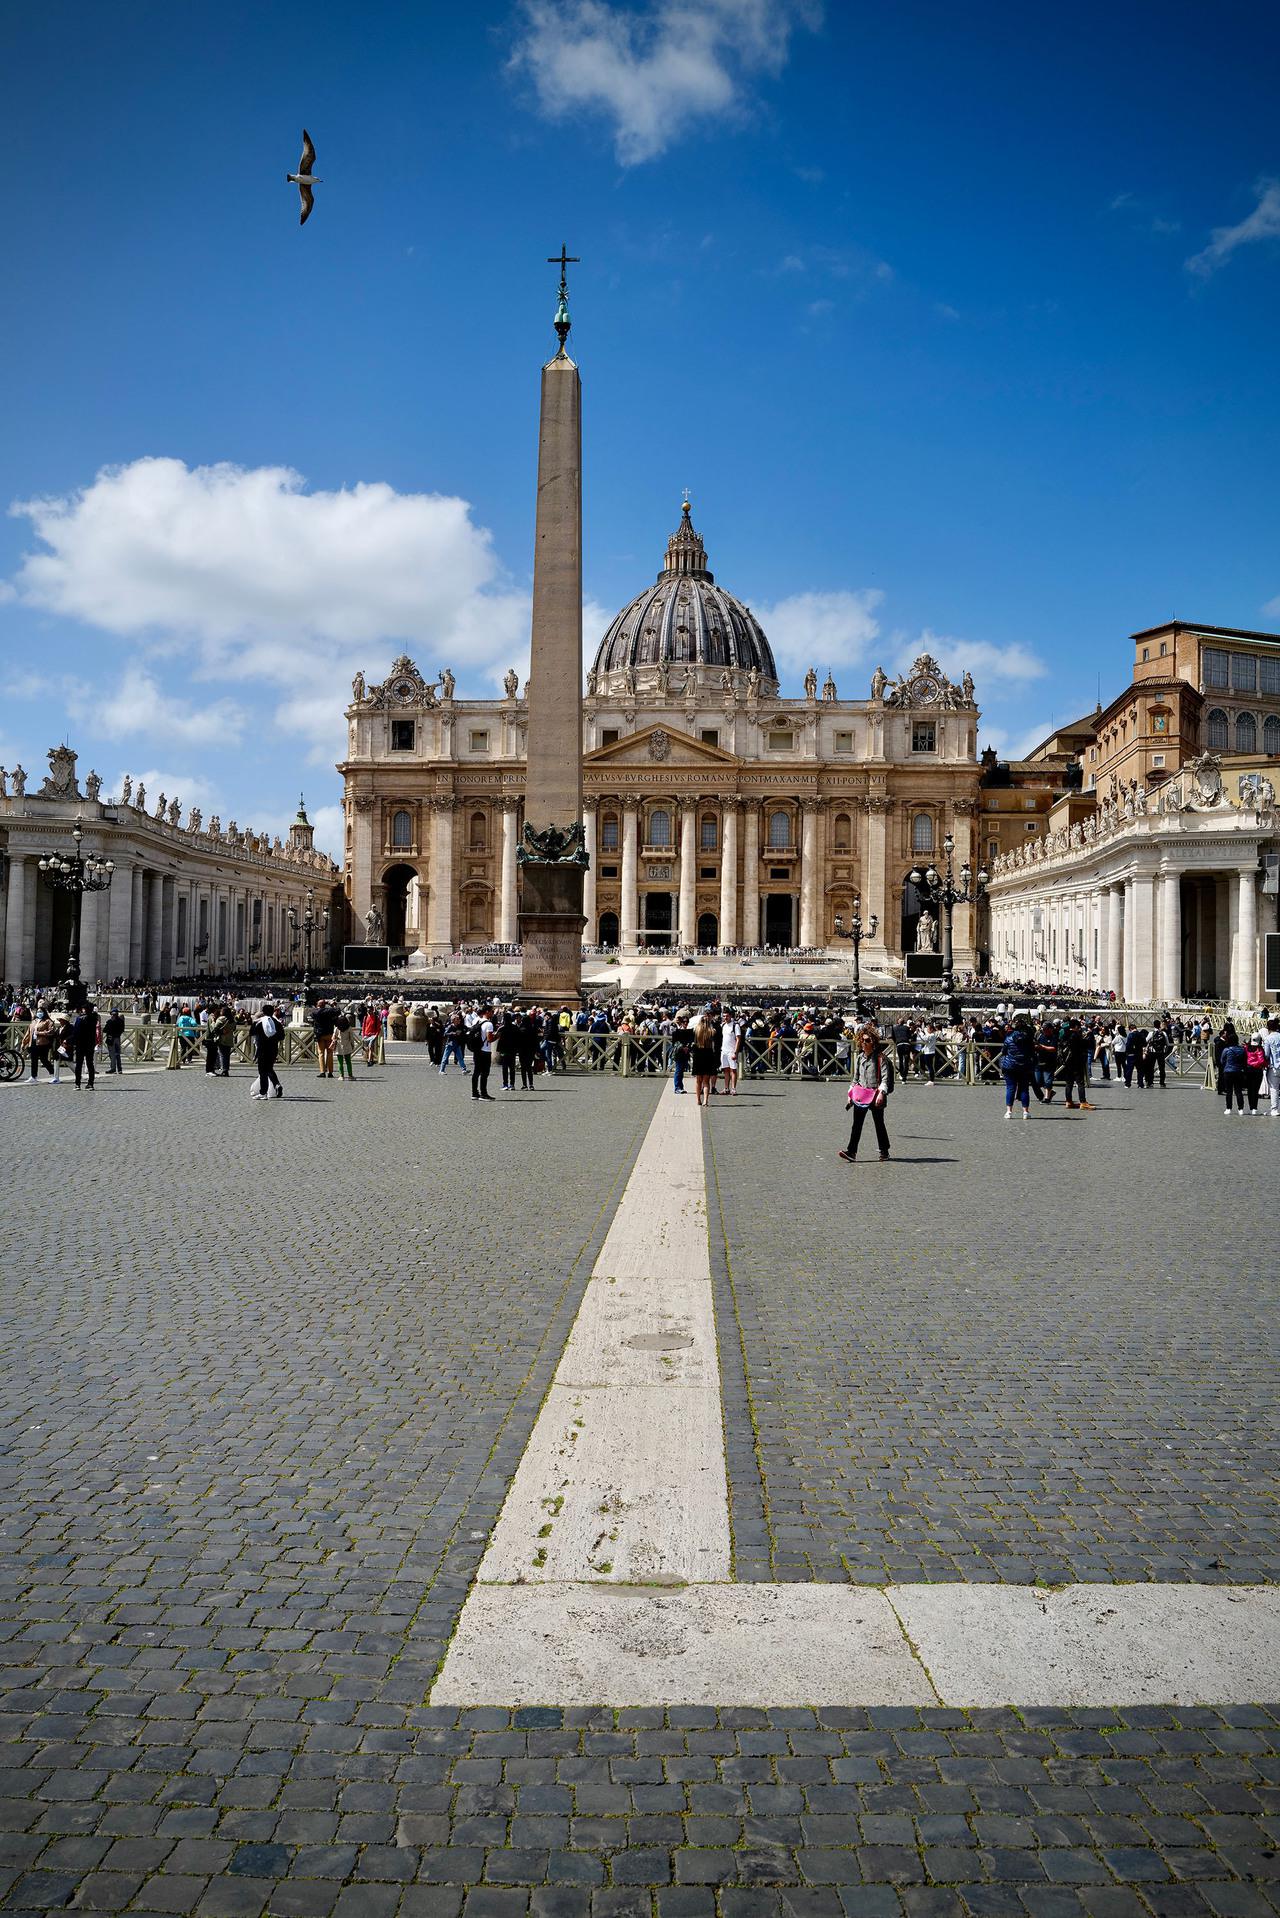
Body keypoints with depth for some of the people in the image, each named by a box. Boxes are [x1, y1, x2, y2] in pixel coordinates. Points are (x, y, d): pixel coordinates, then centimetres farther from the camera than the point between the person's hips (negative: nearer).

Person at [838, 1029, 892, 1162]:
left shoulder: (880, 1058, -8)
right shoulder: (859, 1057, 10)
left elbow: (885, 1077, -13)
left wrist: (881, 1093, -25)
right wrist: (851, 1093, 15)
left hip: (875, 1095, -4)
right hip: (860, 1094, 4)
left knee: (879, 1123, 7)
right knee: (857, 1124, -4)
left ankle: (884, 1151, 23)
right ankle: (851, 1152, -8)